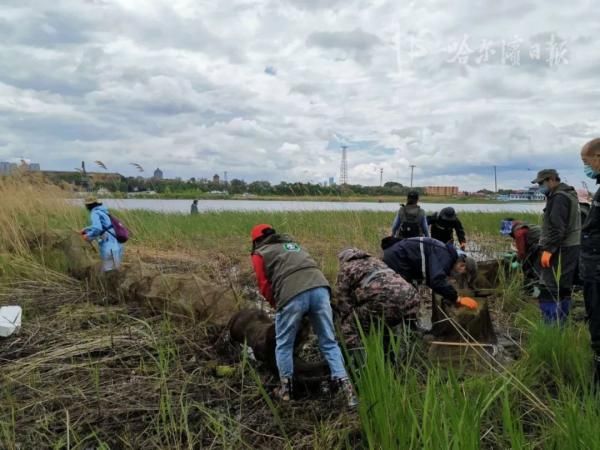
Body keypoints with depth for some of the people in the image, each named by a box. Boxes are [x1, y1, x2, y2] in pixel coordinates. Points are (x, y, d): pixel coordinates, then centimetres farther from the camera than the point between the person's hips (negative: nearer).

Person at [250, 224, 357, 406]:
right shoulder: (293, 244, 35)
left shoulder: (259, 254, 20)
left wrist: (277, 305, 30)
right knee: (329, 342, 12)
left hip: (292, 295, -4)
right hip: (319, 287, 4)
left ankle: (286, 388, 24)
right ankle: (345, 385, 5)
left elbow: (264, 286, 14)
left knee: (284, 344, 18)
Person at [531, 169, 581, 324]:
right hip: (570, 248, 11)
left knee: (548, 290, -10)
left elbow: (557, 228, -23)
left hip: (561, 250, -11)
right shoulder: (568, 194, 19)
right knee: (563, 289, 14)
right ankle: (560, 324, 22)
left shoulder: (559, 197, -14)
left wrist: (548, 249, -25)